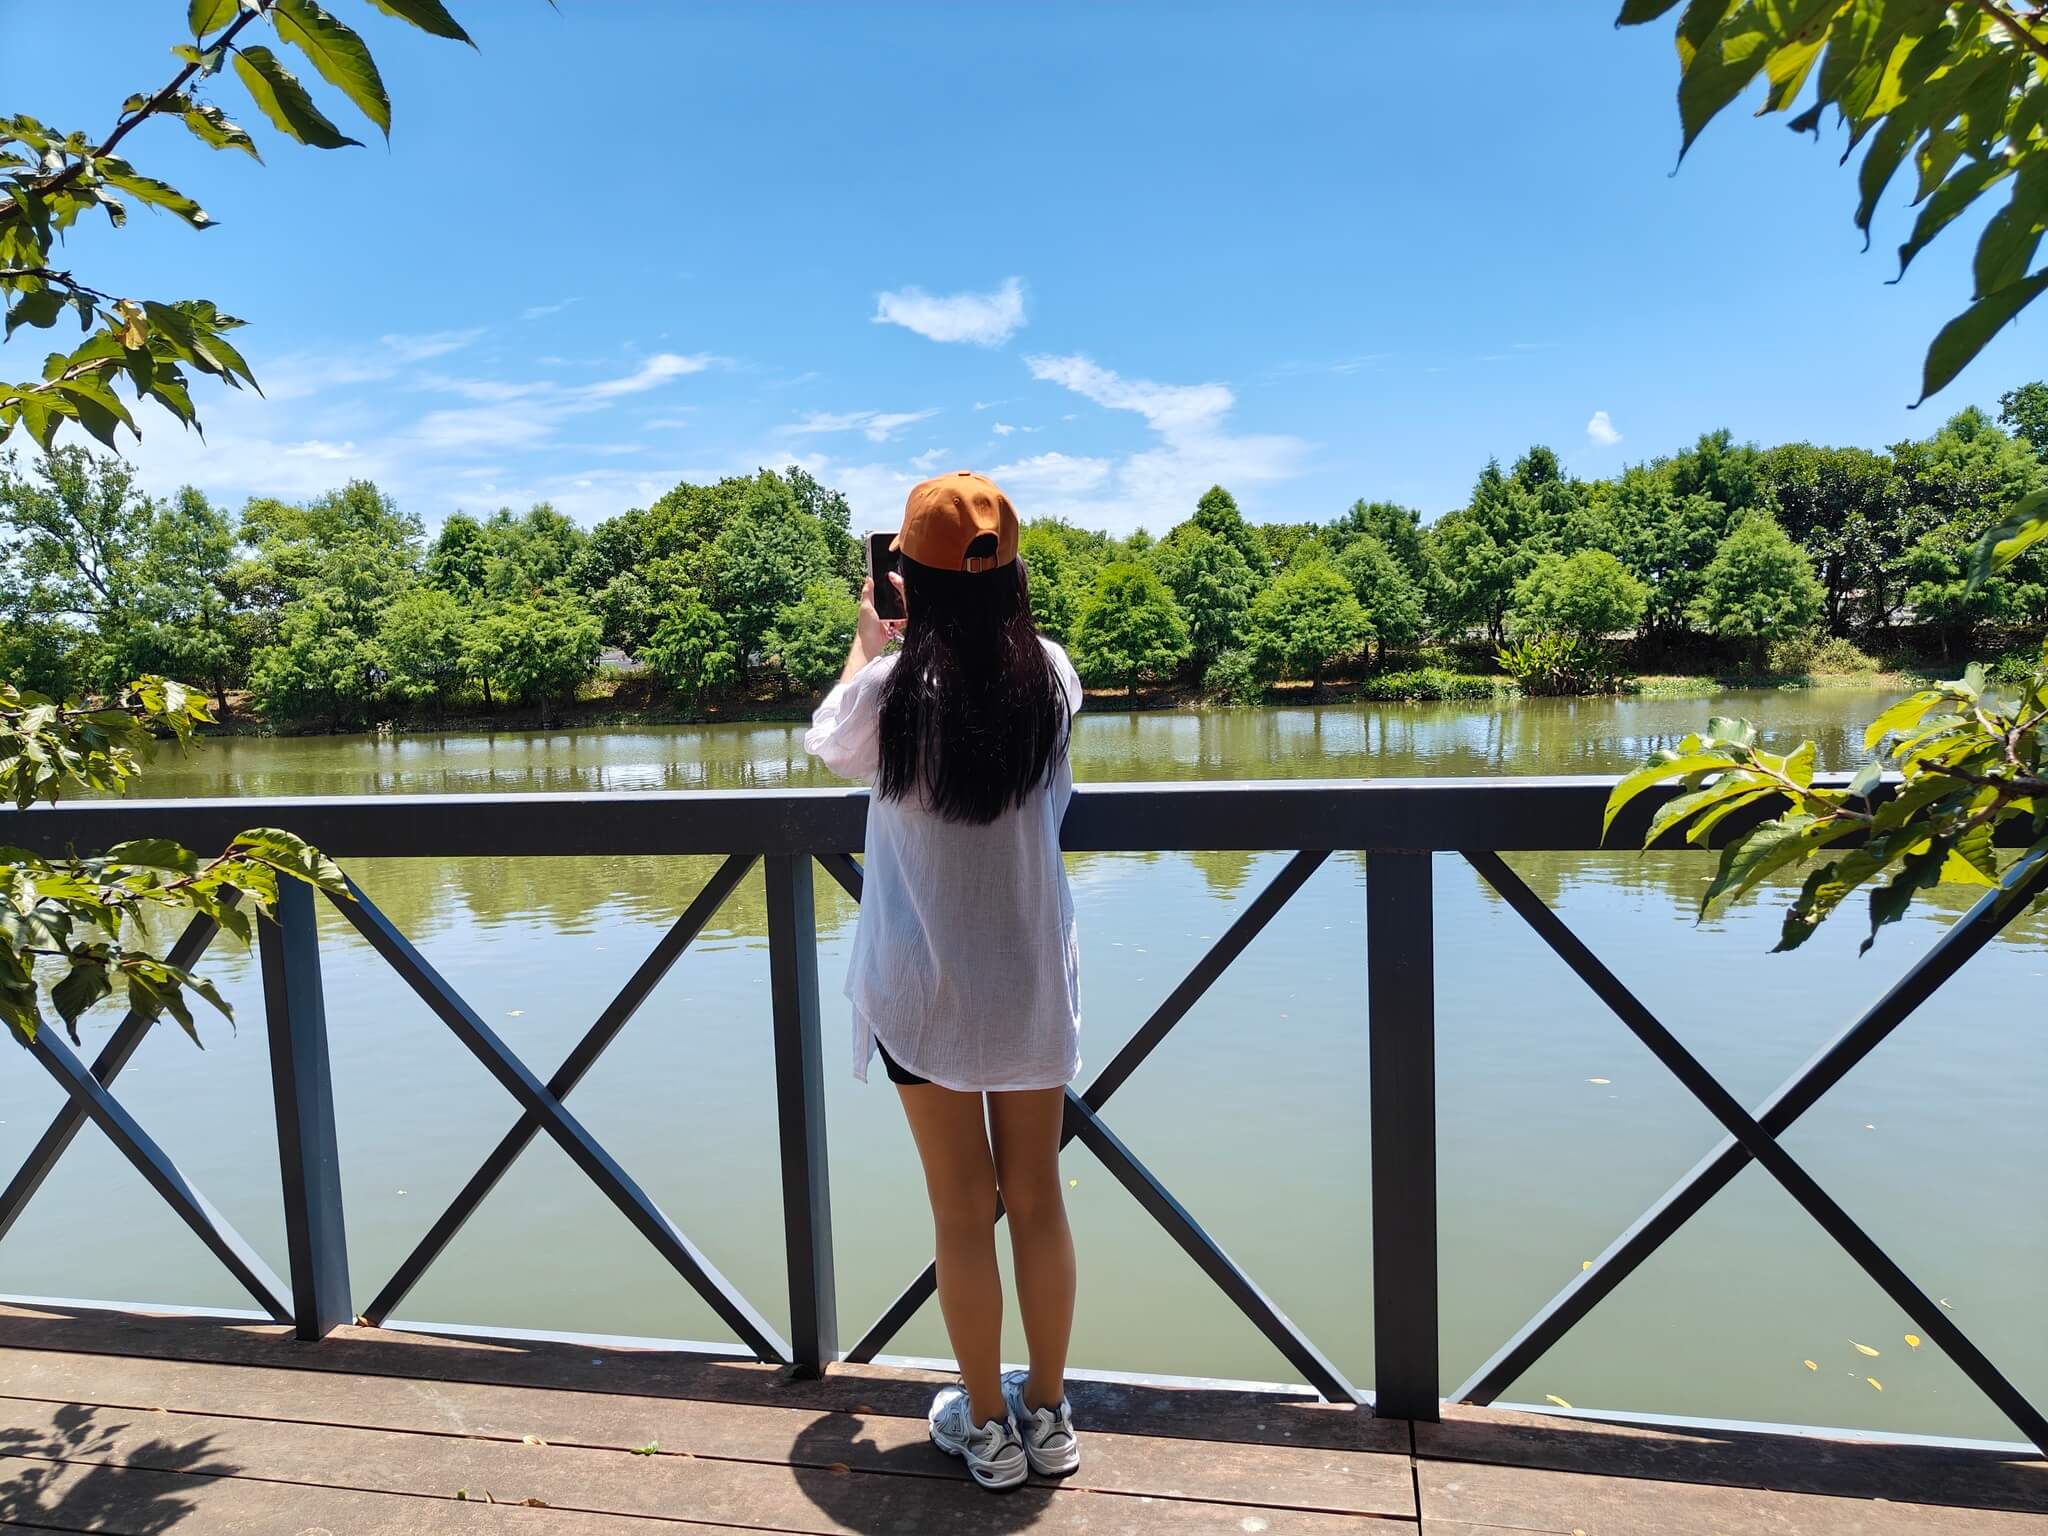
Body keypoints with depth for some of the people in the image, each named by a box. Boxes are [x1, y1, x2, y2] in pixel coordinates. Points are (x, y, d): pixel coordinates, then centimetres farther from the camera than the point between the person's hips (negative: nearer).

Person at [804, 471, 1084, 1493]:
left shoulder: (894, 687, -17)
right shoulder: (1051, 677, -8)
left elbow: (828, 745, 7)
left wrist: (867, 637, 18)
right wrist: (930, 628, 20)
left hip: (925, 987, -2)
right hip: (1033, 979, 3)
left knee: (962, 1207, 11)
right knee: (1037, 1195, 16)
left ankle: (987, 1427, 28)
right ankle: (1048, 1416, 32)